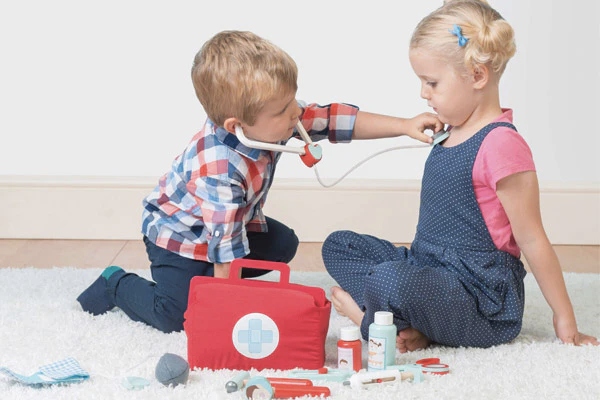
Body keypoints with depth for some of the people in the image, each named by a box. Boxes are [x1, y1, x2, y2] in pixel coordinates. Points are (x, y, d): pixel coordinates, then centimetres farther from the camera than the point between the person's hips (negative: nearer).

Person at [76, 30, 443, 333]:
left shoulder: (268, 121, -22)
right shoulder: (220, 169, -43)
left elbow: (334, 119, -14)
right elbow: (226, 244, -36)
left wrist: (405, 125, -18)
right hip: (178, 233, -8)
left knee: (284, 244, 6)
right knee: (175, 315, -17)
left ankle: (204, 275, 15)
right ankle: (116, 284, 10)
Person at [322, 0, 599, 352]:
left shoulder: (501, 144, -18)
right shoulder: (454, 133, 13)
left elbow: (531, 239, -14)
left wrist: (565, 320, -10)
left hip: (482, 301, -11)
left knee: (390, 279, -37)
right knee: (338, 245, 9)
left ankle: (369, 317, -1)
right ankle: (413, 323, -12)